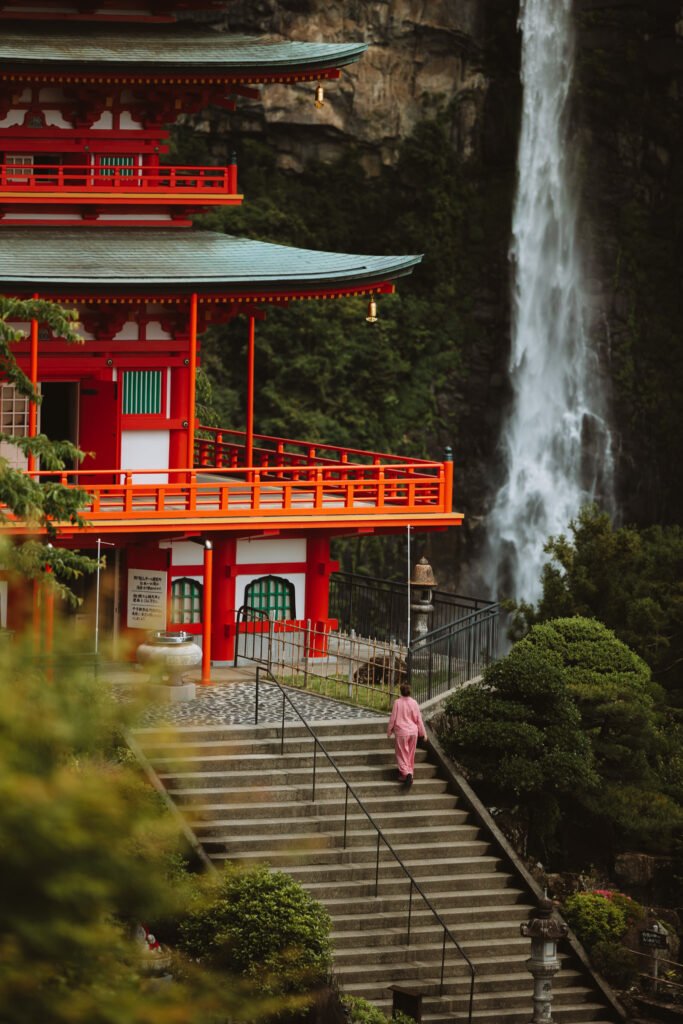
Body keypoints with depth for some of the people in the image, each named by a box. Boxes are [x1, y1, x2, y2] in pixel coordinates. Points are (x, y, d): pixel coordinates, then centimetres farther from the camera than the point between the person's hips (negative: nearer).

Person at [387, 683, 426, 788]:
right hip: (413, 732, 3)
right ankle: (409, 773, 20)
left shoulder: (397, 702, -12)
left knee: (402, 755, 1)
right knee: (410, 755, 15)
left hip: (401, 732, -3)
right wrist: (423, 732, 12)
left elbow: (393, 718, -6)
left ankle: (406, 773, -18)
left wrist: (389, 731, 7)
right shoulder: (414, 703, -4)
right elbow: (419, 719, 2)